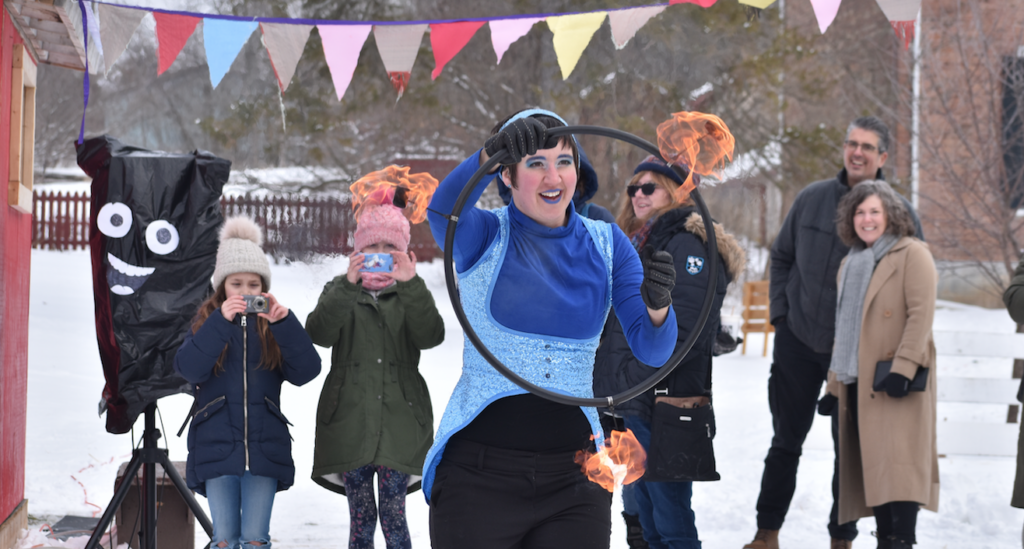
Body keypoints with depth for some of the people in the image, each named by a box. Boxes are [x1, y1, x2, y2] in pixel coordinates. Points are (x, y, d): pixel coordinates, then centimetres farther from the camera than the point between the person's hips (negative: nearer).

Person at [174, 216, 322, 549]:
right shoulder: (206, 322, 8)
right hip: (216, 447, 0)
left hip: (265, 447, 0)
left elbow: (306, 371, -5)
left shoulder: (273, 328, 10)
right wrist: (222, 321, -19)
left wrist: (283, 322, -16)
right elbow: (189, 368, -11)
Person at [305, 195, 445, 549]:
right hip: (350, 422, 0)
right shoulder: (340, 291, 11)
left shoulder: (410, 294, 11)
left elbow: (431, 335, -9)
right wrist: (349, 285, -23)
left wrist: (411, 284, -22)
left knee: (393, 516, -3)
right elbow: (318, 333, -10)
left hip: (399, 420, 0)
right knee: (360, 519, 2)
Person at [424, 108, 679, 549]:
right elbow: (443, 210, -27)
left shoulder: (606, 244, 7)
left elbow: (652, 351, -3)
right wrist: (489, 153, -45)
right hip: (479, 475, -3)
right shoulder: (484, 235, -1)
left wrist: (658, 307, -25)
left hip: (573, 480, 3)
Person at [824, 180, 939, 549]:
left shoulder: (912, 254, -3)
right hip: (859, 383, 7)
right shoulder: (850, 264, 22)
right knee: (873, 467, 5)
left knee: (898, 461, -14)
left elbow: (921, 314, -13)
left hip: (898, 383, -7)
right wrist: (835, 382, 21)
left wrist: (903, 367, -22)